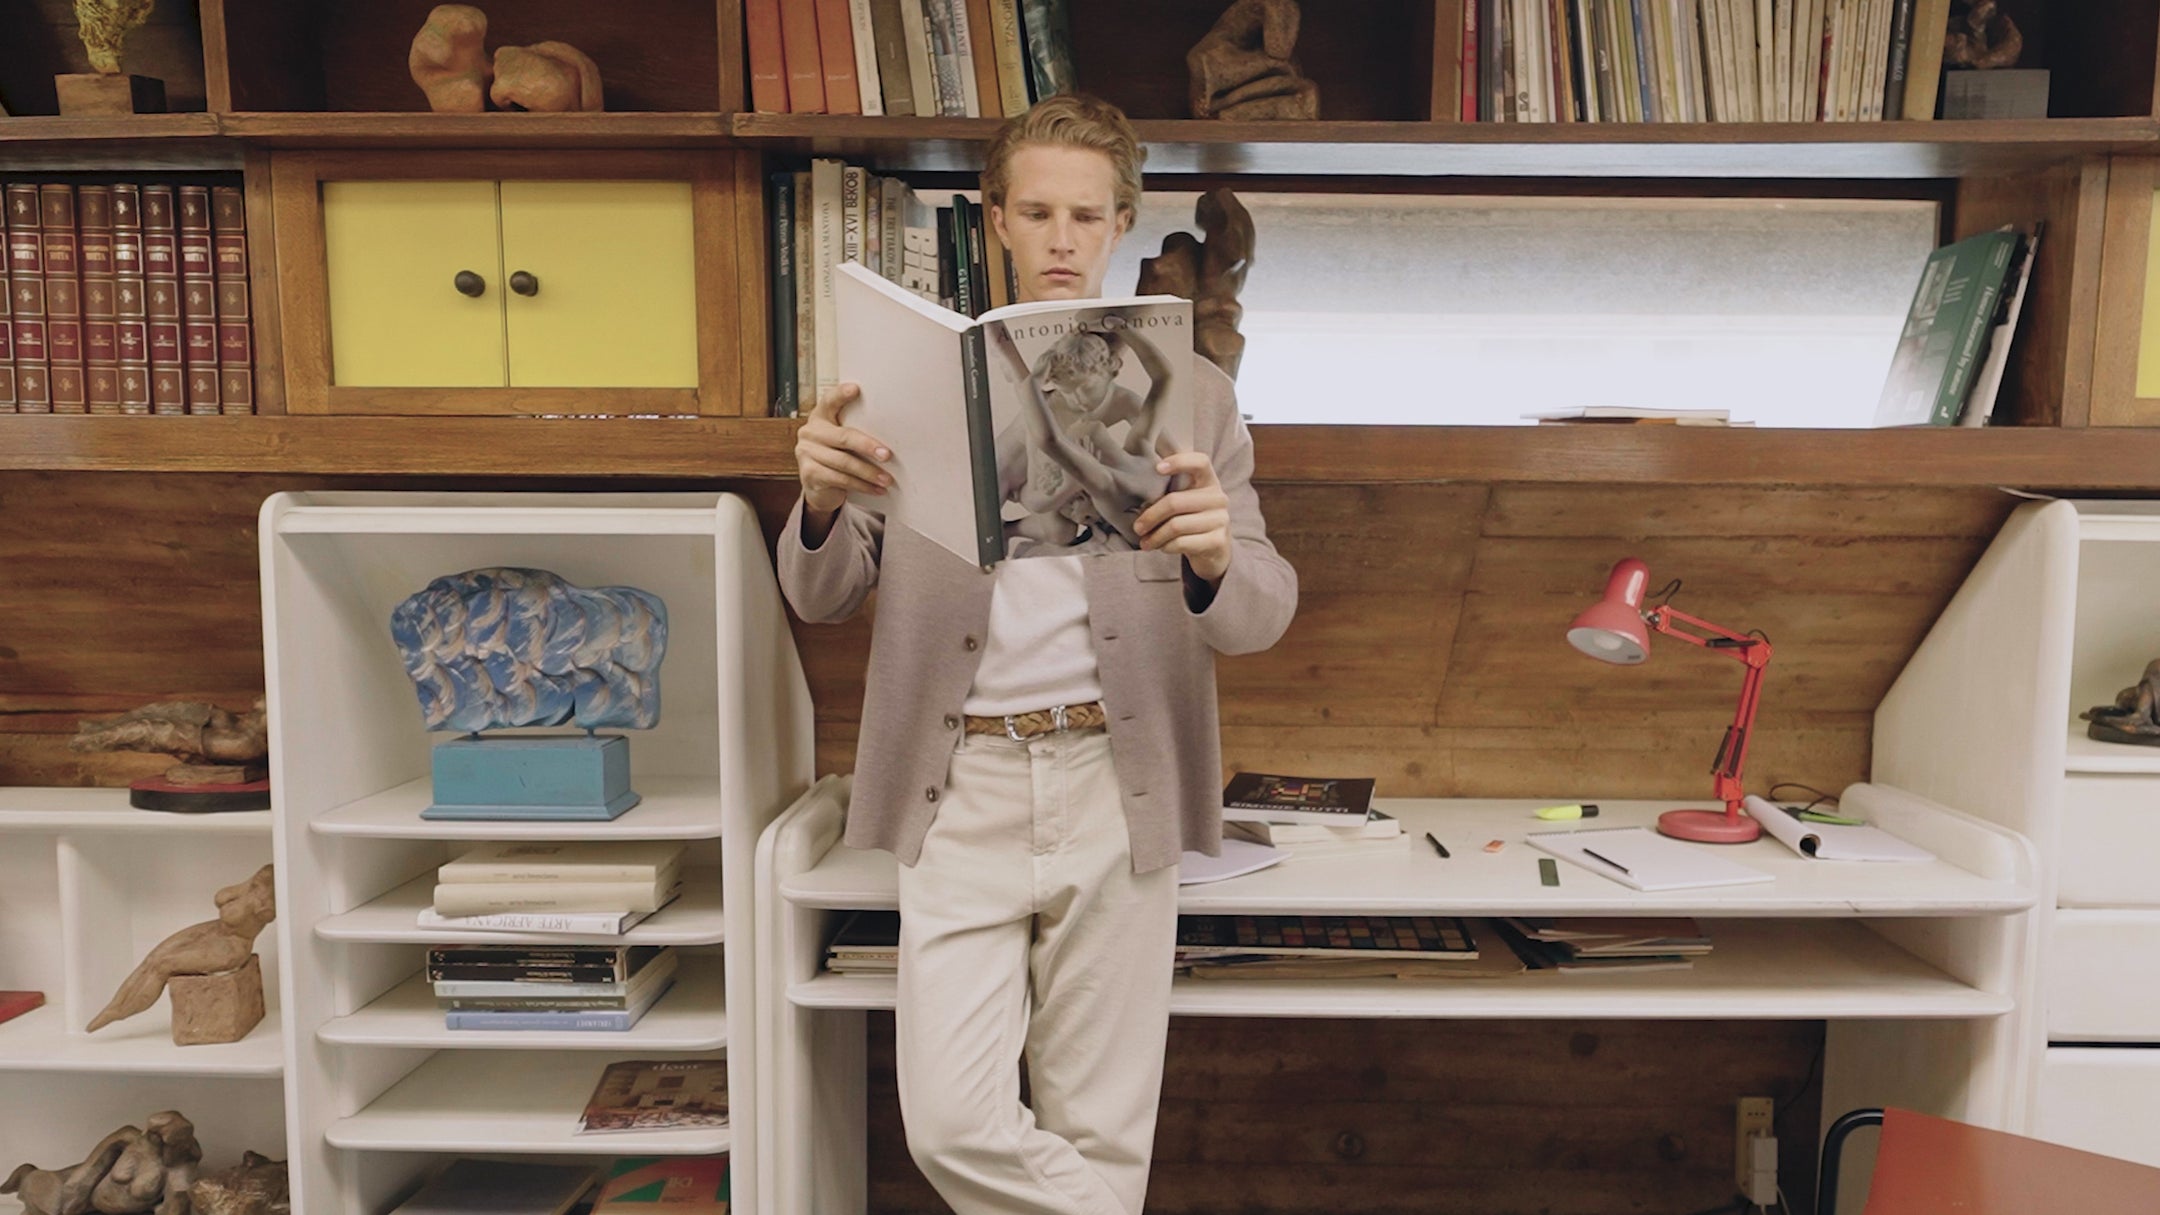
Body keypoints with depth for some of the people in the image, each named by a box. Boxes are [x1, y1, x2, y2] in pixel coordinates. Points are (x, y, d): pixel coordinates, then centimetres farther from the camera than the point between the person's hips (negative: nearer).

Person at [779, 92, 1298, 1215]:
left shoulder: (1192, 395, 5)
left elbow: (1263, 616, 0)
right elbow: (823, 596, 5)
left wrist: (1215, 560, -24)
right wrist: (822, 500, -18)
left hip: (1115, 788, 0)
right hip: (963, 789, 1)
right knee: (951, 1124, -3)